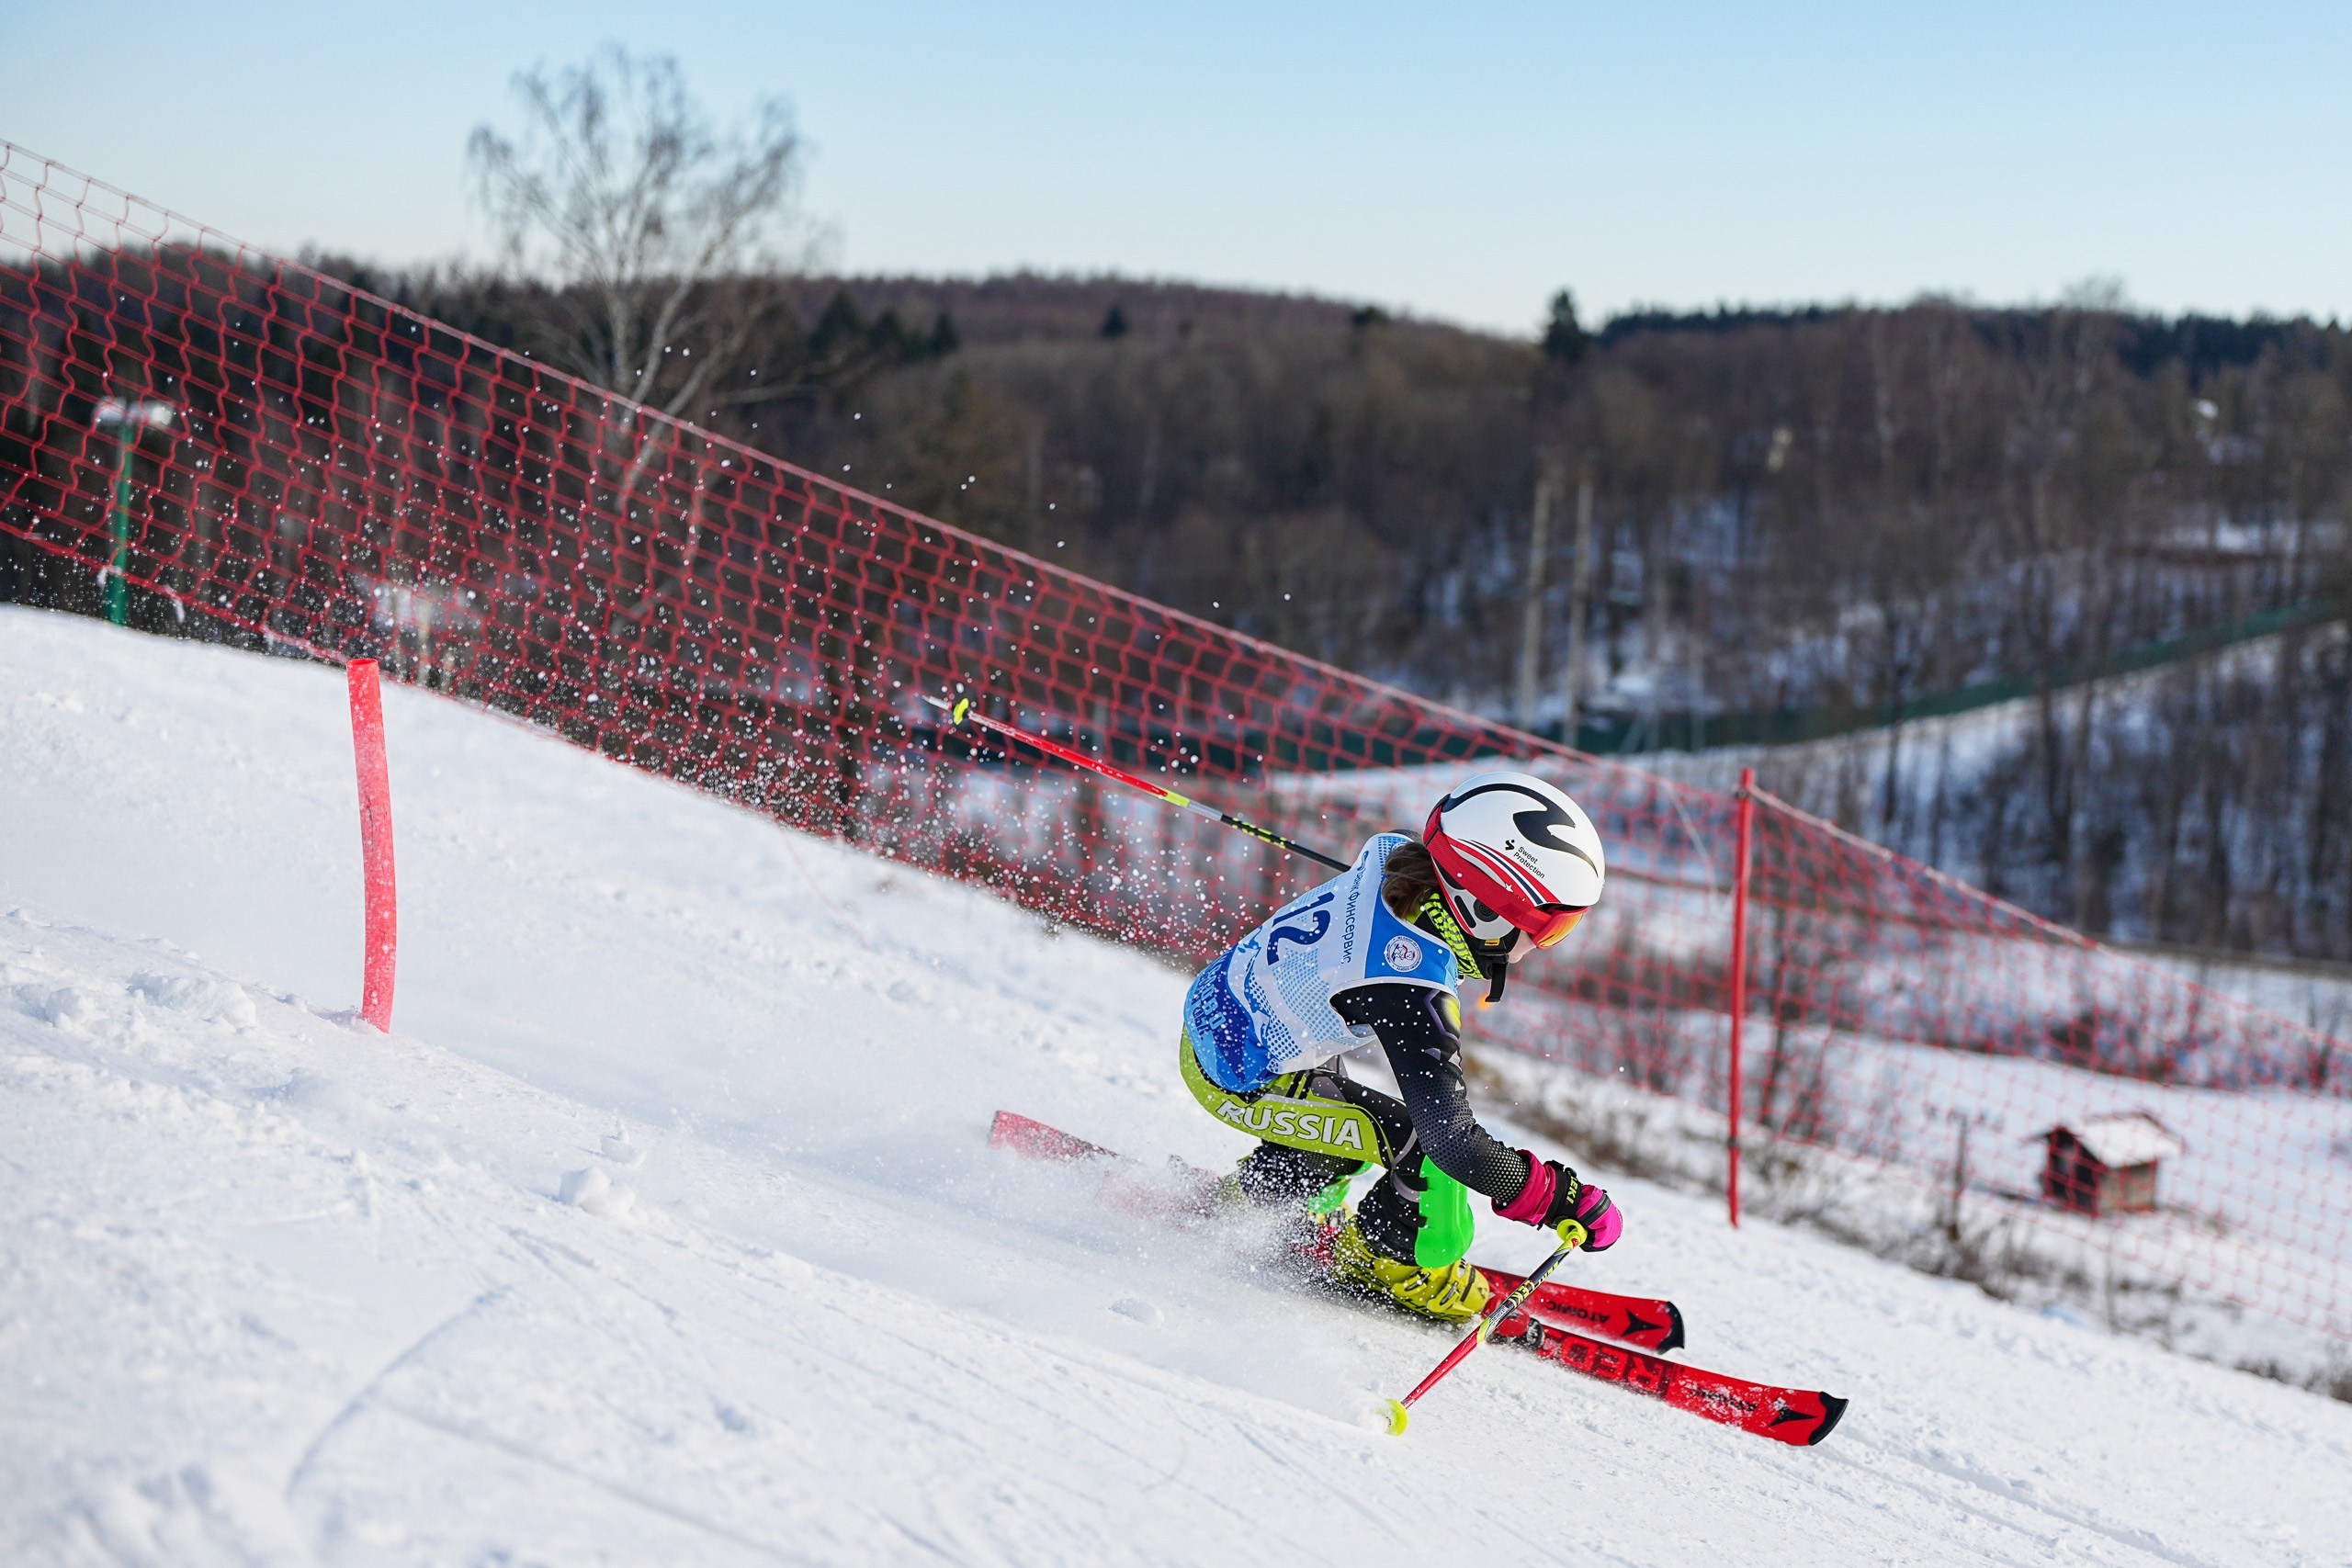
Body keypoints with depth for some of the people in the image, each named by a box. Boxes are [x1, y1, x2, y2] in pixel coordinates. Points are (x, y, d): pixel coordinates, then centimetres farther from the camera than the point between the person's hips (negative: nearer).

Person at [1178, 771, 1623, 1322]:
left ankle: (1245, 1196, 47)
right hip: (1243, 1081, -9)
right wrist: (1566, 1200, -25)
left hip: (1212, 1011, 9)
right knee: (1430, 1145, -13)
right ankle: (1395, 1262, 12)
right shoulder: (1409, 992, -36)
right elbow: (1451, 1140, -34)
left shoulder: (1391, 854, -13)